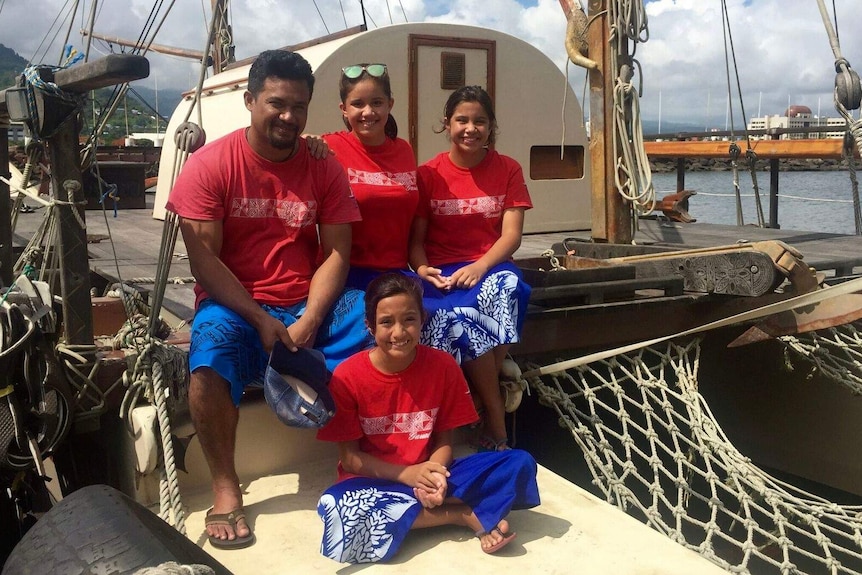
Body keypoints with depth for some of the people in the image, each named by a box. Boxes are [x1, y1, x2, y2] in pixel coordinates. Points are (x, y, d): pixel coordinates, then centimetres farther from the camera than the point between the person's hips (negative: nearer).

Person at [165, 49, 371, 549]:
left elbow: (336, 252, -3)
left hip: (309, 304, 3)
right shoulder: (211, 164, -5)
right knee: (210, 356, -33)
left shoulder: (324, 167, 3)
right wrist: (261, 320, -20)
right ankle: (226, 488, -16)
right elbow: (204, 259, -10)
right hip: (234, 304, -2)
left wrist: (307, 324, -18)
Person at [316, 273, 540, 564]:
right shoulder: (348, 376, -12)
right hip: (374, 482, -1)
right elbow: (349, 458, -8)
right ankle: (468, 516, -20)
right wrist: (407, 474, -22)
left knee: (520, 464, -14)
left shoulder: (443, 366, -7)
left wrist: (436, 477, -23)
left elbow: (444, 440, -1)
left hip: (428, 474, 2)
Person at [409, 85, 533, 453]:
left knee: (508, 288, -36)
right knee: (457, 314, -35)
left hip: (490, 267, 1)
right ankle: (497, 421, -17)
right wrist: (422, 269, -19)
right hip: (442, 273, 0)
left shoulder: (507, 170, 8)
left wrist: (479, 267, -19)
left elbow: (511, 235, -1)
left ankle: (489, 418, -23)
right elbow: (416, 239, 4)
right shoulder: (428, 174, 6)